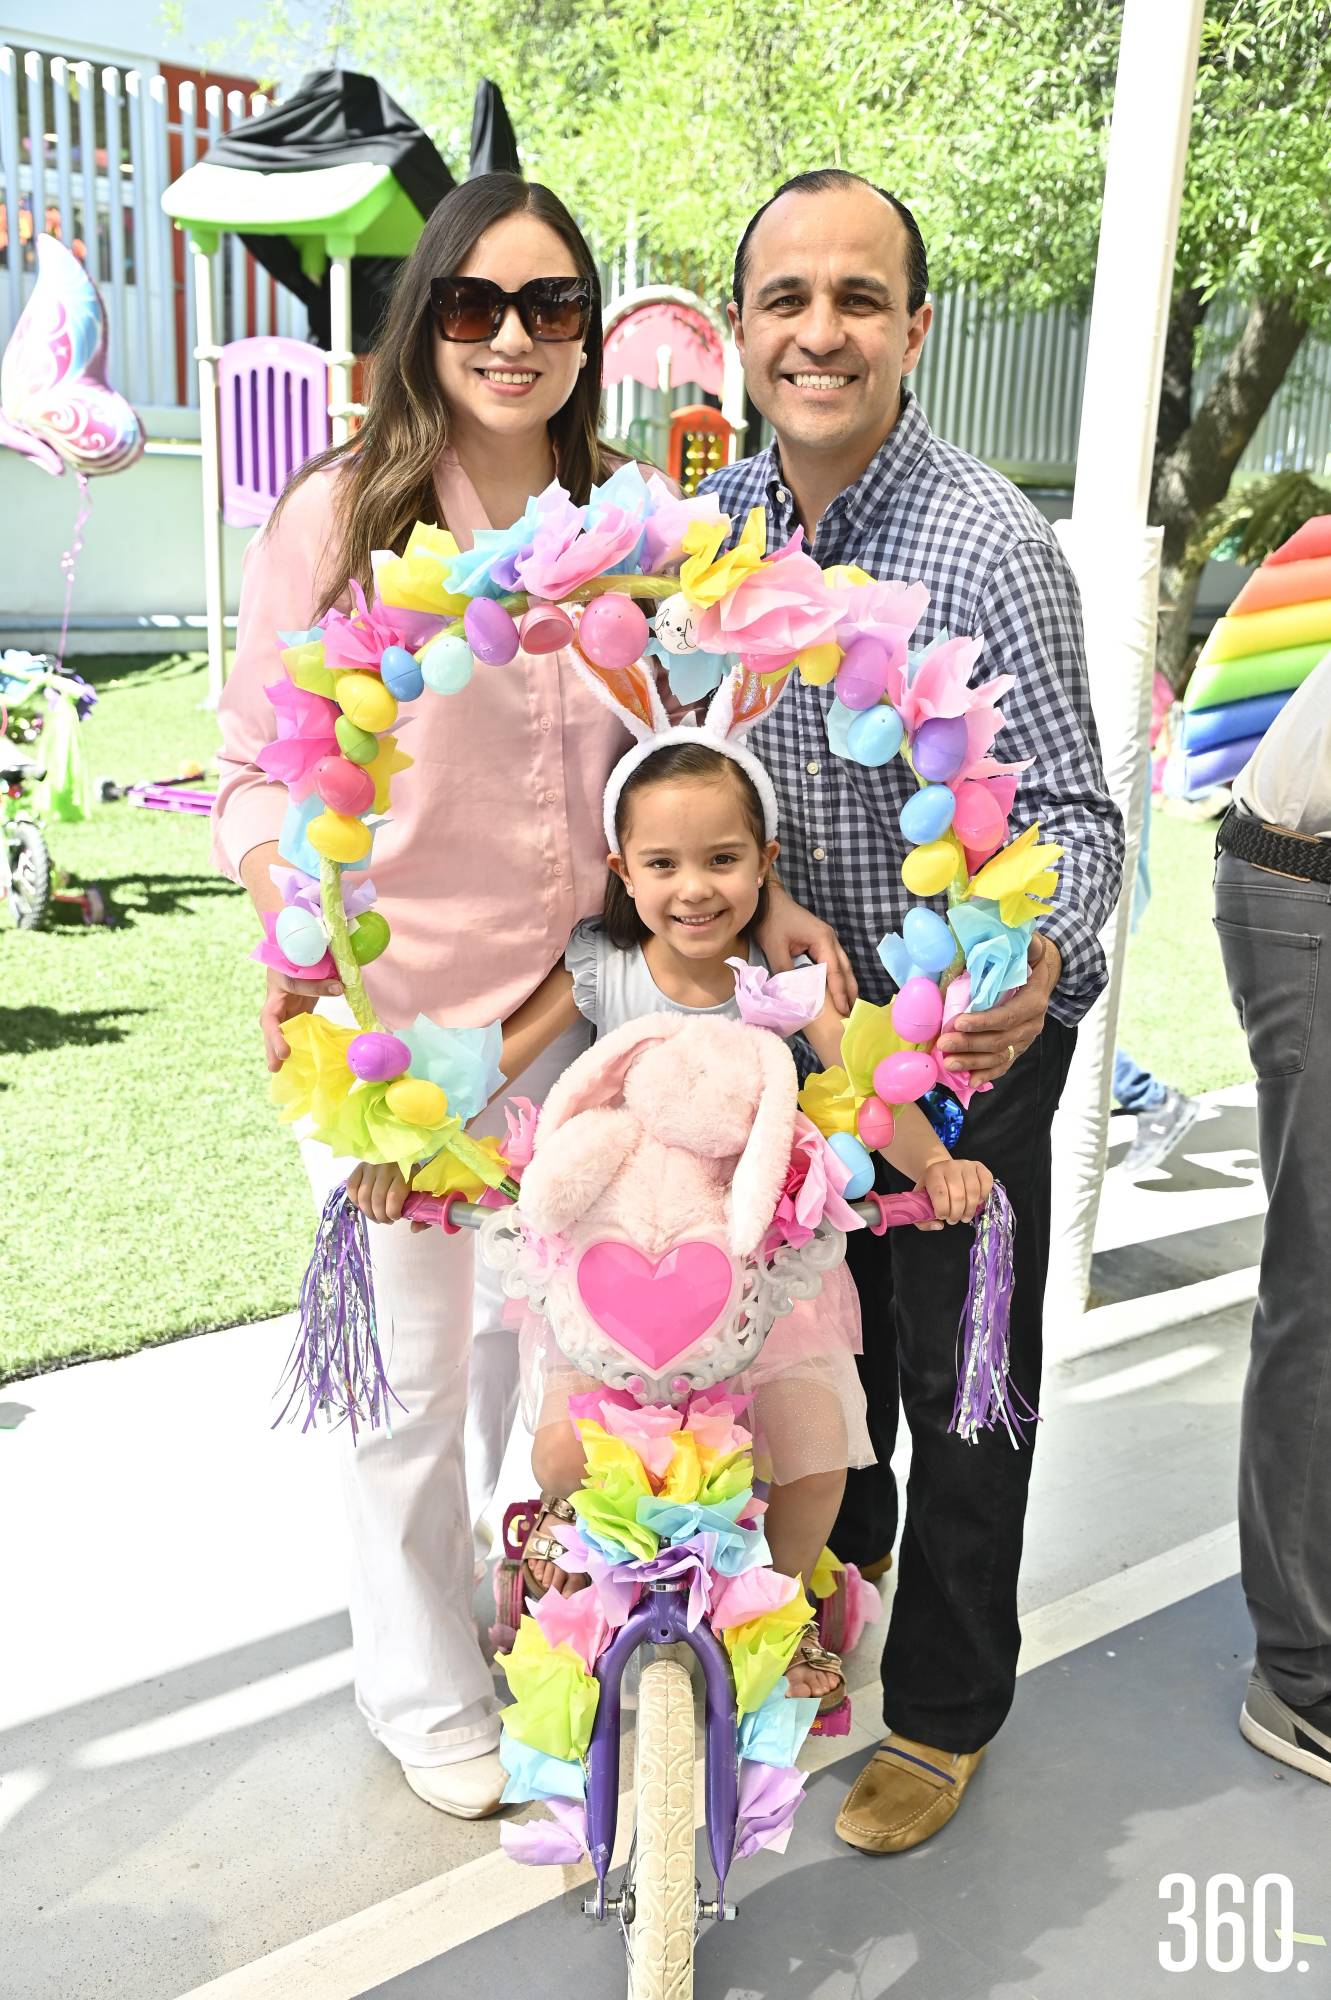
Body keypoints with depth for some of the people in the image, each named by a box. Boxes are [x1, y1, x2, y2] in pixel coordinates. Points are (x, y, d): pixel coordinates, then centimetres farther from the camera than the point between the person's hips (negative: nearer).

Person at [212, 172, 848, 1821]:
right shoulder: (341, 515, -9)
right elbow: (258, 769, -8)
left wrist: (761, 894, -5)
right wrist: (293, 913, -27)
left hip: (575, 1001, 5)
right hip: (385, 1010, -4)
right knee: (414, 1377, 11)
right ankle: (425, 1693, 38)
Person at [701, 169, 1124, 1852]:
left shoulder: (990, 545, -20)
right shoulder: (717, 518, -3)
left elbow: (1070, 808, -21)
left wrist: (1033, 962, -40)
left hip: (970, 1032, -5)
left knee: (960, 1380, 11)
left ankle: (944, 1708, 34)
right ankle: (841, 1543, 54)